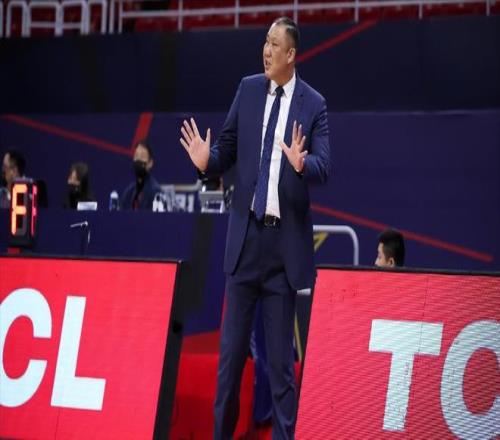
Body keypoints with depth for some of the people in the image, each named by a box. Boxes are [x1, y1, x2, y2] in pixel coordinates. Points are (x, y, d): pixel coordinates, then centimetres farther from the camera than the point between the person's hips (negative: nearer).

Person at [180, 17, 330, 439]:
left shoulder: (313, 104, -3)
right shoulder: (248, 89, 7)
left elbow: (325, 166, -12)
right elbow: (228, 149, 11)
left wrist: (301, 163, -32)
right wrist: (206, 159, -9)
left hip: (286, 239, -3)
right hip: (245, 233, 3)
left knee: (281, 354, 1)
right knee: (232, 348, 7)